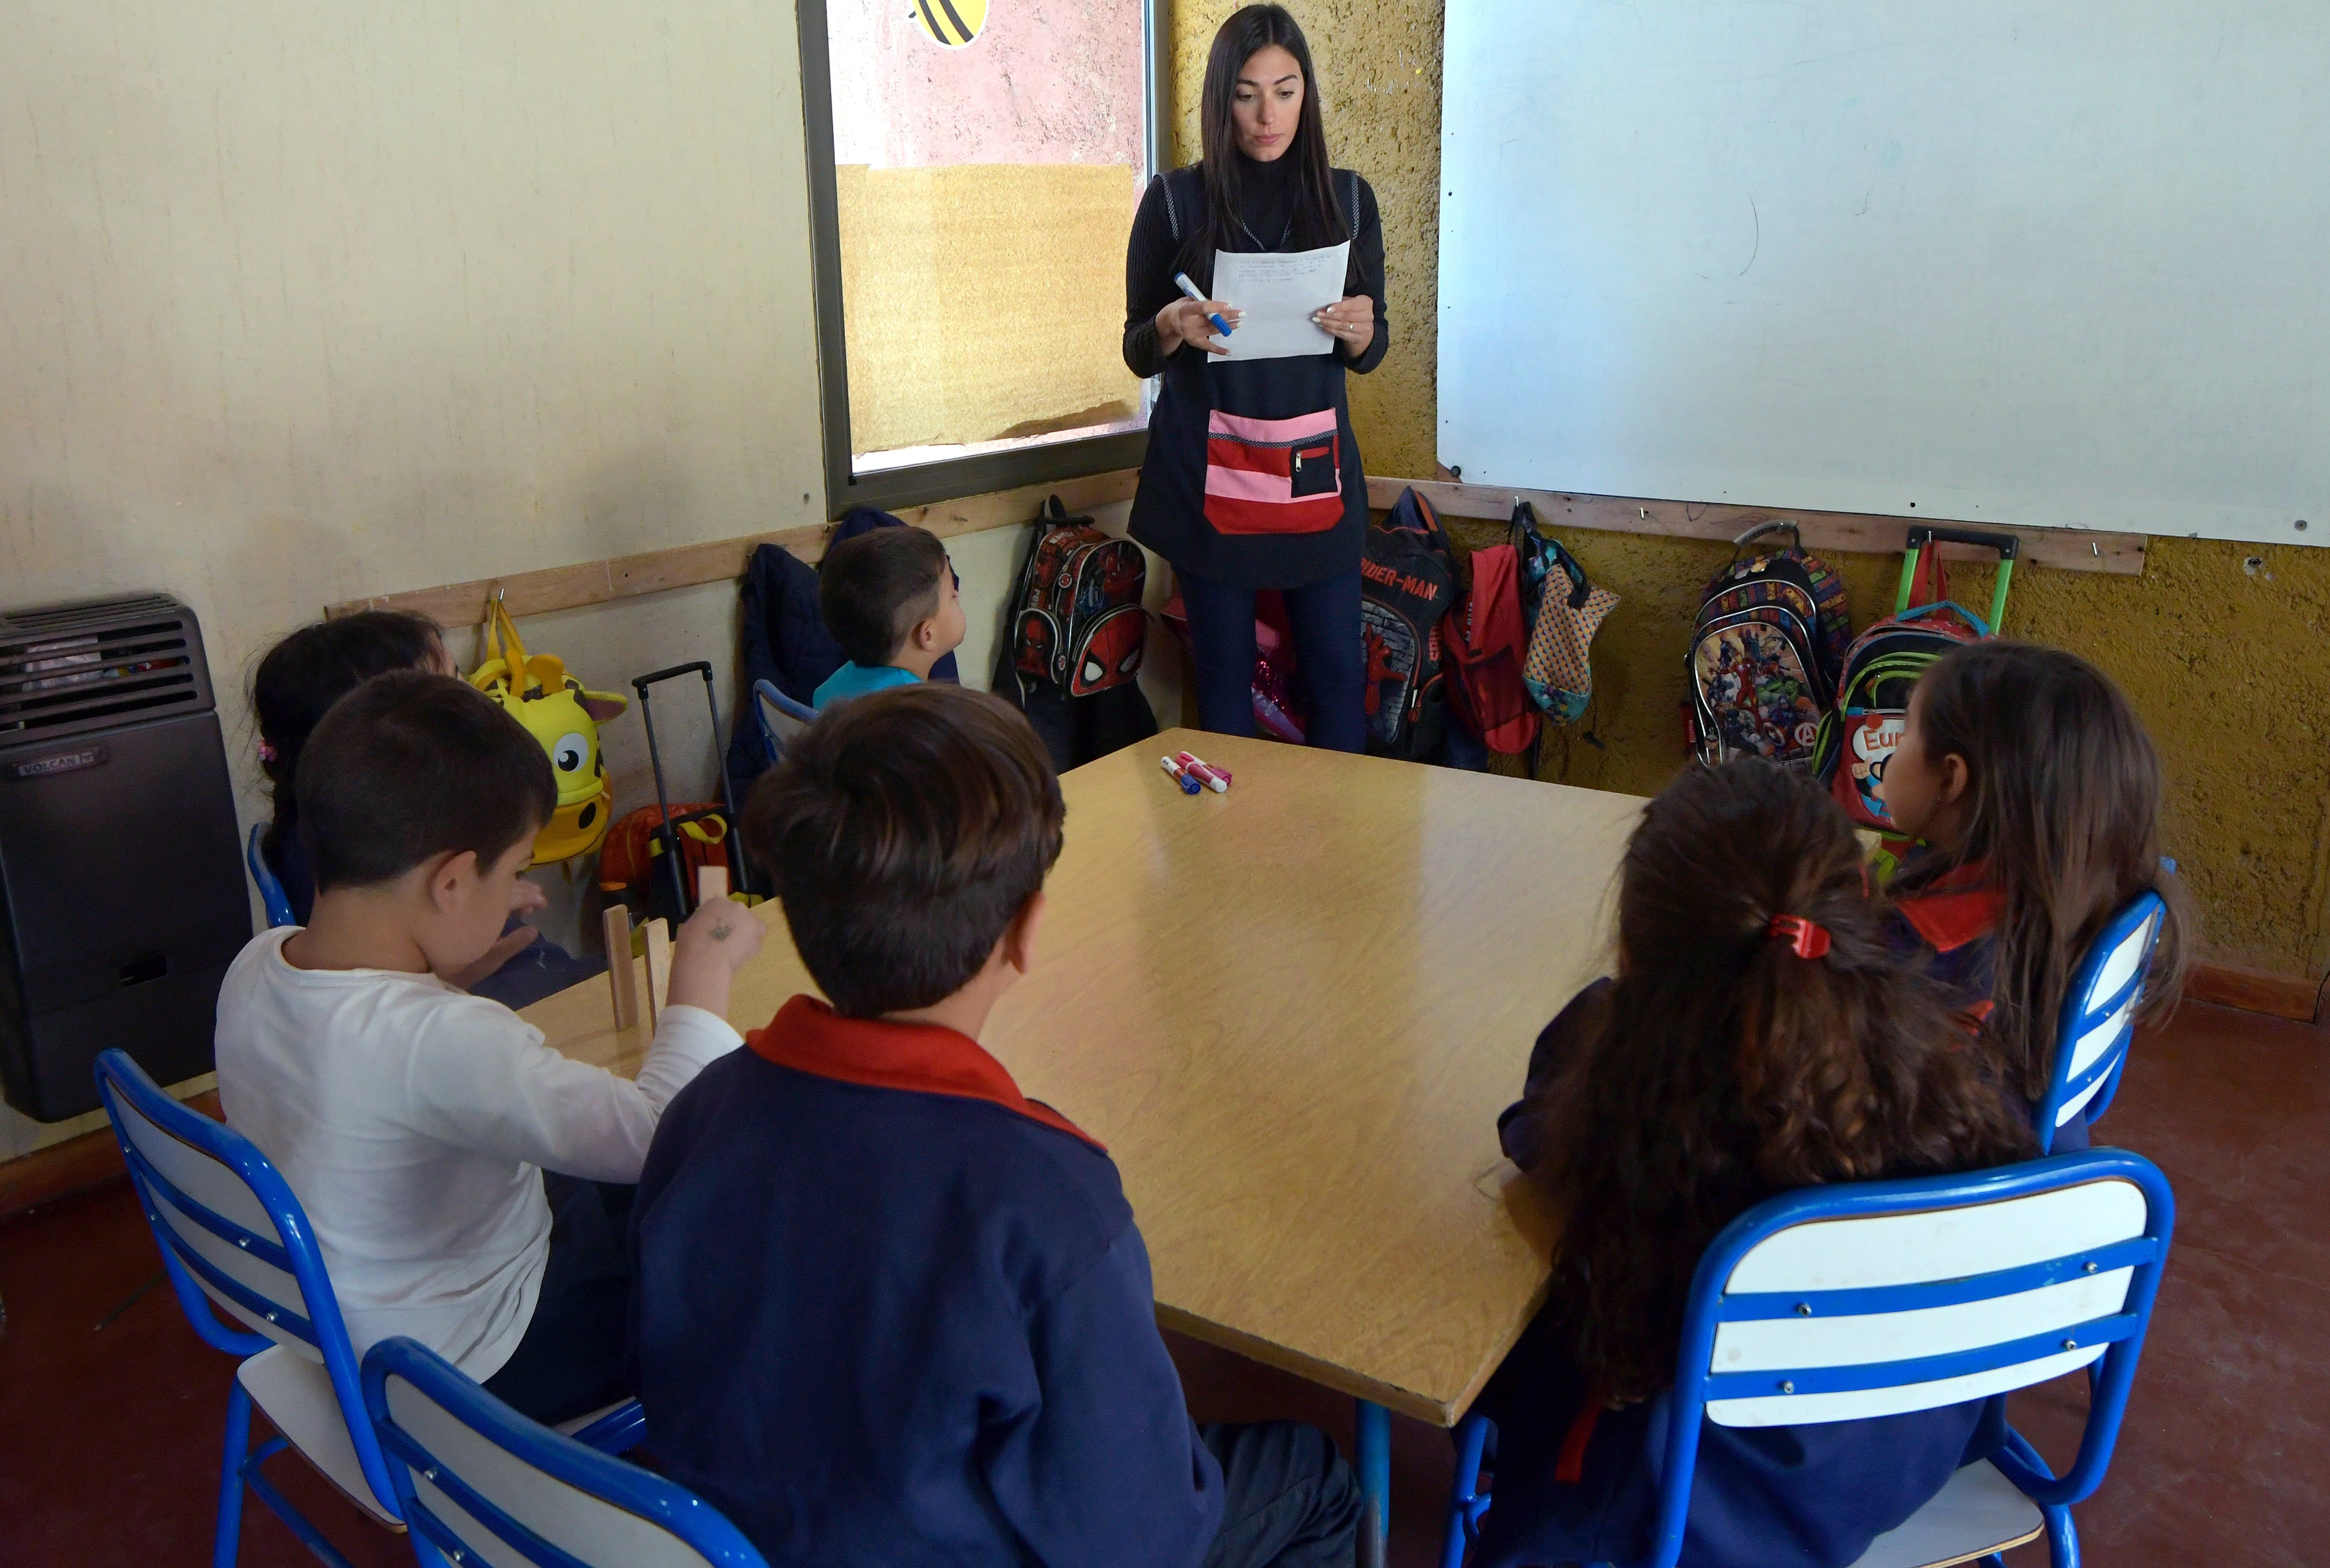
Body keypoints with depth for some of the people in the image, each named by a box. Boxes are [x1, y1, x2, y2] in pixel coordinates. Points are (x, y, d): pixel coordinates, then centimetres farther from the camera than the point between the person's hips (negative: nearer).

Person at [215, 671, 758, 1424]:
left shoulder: (256, 966, -11)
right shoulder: (444, 1045, -39)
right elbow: (660, 1133, -40)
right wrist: (703, 972, -28)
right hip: (473, 1374, -8)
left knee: (617, 1194, 23)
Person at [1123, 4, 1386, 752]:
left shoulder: (1348, 199, 7)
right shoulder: (1175, 200, 0)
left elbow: (1370, 352, 11)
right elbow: (1137, 352, 4)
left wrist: (1360, 333, -12)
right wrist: (1173, 328, -18)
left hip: (1315, 465, 2)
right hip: (1209, 467, -2)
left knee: (1337, 669, 2)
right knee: (1224, 674, 4)